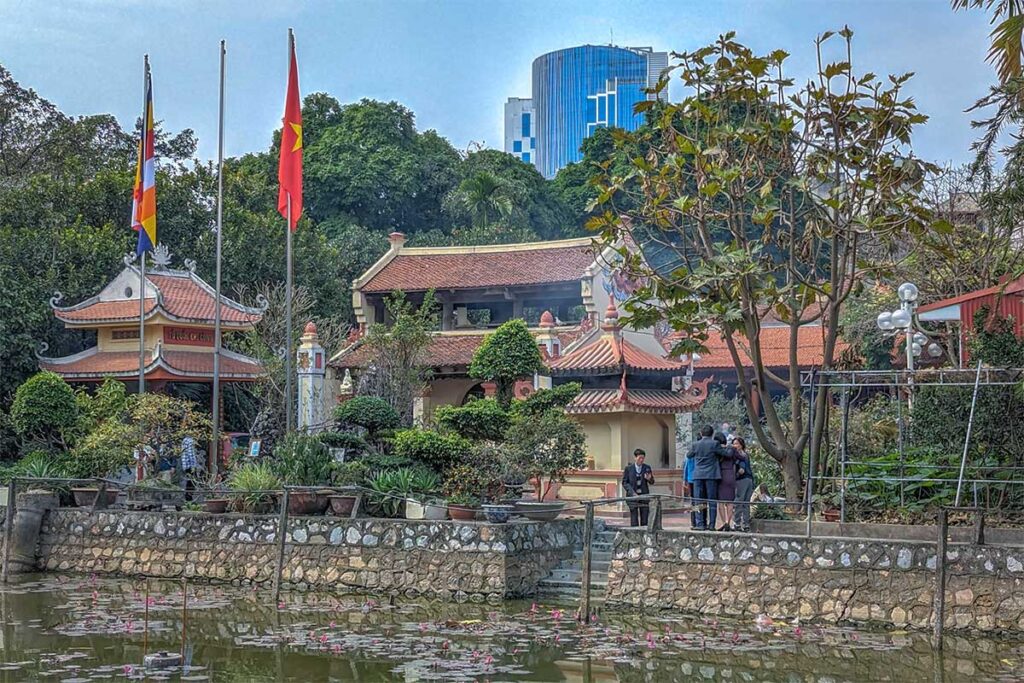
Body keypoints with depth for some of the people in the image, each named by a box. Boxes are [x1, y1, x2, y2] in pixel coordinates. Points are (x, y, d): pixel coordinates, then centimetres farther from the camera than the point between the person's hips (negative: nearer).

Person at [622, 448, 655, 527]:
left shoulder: (647, 468, 5)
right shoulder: (628, 468, 0)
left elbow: (652, 482, 7)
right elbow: (624, 482, 1)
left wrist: (649, 479, -18)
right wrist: (632, 492, -12)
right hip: (633, 496, -2)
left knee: (645, 521, 2)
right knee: (634, 521, -2)